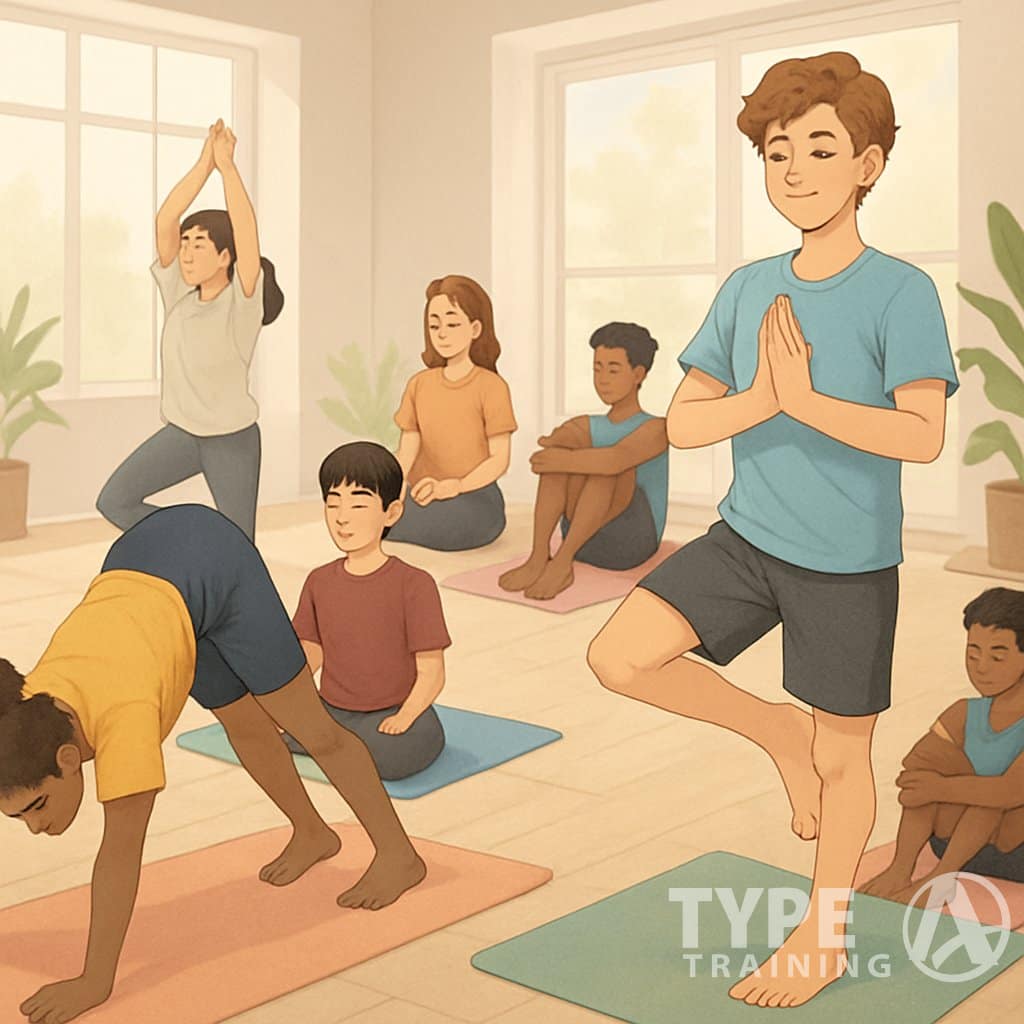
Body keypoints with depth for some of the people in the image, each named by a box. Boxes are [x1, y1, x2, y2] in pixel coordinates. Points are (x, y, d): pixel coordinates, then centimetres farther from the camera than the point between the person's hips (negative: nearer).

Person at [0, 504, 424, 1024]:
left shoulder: (122, 717, -39)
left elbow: (122, 849, -36)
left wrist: (95, 982, -31)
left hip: (212, 558, -5)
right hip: (132, 565, 5)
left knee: (310, 726, 7)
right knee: (244, 724, 19)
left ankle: (398, 853, 24)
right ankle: (312, 834, 43)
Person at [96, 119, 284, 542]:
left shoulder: (243, 301, -16)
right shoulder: (179, 293, -3)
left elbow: (245, 227, -28)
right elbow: (165, 221, -12)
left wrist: (226, 163, -23)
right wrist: (204, 162, -15)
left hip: (233, 438, -5)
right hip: (181, 431, 5)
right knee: (114, 501, -7)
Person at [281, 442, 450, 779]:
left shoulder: (413, 585, -10)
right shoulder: (319, 582, 6)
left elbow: (431, 671, -10)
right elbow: (310, 654, 11)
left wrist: (404, 717, -25)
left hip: (392, 715, -4)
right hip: (332, 711, 5)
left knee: (388, 752, -37)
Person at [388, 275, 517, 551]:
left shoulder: (490, 386, -5)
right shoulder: (418, 384, 10)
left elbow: (499, 460, -8)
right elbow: (407, 452, 4)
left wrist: (452, 487, -25)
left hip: (473, 499, -6)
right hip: (425, 499, 7)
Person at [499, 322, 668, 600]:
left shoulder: (655, 429, 2)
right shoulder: (587, 427, 21)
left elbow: (616, 459, -22)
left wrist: (564, 461, -23)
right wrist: (558, 442, -23)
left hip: (630, 542, -4)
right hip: (584, 540, 4)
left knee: (608, 459, -29)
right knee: (564, 440, -20)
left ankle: (561, 562, -37)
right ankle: (539, 557, -35)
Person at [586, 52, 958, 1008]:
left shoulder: (901, 292, -11)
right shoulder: (746, 289, 3)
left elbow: (922, 434, -21)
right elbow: (681, 423, 0)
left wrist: (805, 400, -24)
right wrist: (761, 399, -17)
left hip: (848, 561, -4)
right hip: (746, 536, 5)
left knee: (842, 755, 8)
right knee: (619, 655, -11)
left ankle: (823, 937, 30)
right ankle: (778, 732, 14)